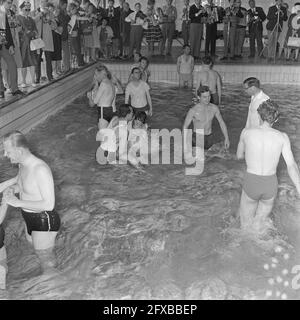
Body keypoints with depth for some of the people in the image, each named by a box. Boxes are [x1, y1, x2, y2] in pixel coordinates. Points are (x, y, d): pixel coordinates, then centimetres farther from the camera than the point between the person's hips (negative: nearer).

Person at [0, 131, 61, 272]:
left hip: (44, 221, -9)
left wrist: (18, 202, -28)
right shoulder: (23, 164, -4)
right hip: (30, 218, 9)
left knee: (46, 260, 13)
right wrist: (12, 188, -7)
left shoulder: (40, 169, -32)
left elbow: (49, 204, -32)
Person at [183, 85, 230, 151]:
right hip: (197, 139, -5)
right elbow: (185, 127, -10)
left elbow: (222, 123, 6)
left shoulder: (214, 108, -3)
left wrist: (227, 138, -3)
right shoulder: (193, 110, -16)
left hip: (209, 138, 5)